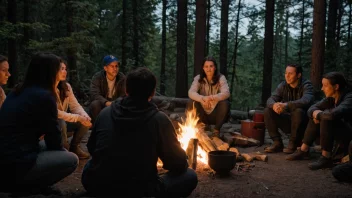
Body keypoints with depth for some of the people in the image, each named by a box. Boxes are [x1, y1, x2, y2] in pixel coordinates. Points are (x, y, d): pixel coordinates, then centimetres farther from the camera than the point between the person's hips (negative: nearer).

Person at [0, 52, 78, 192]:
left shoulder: (16, 92, 13)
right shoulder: (45, 96, -13)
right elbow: (53, 139, -4)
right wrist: (62, 151, 16)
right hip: (15, 167, -9)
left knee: (46, 146, 24)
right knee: (71, 159, 0)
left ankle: (20, 184, 9)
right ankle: (25, 187, -5)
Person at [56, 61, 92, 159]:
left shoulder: (66, 86, 0)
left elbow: (75, 106, -1)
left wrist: (84, 116, -23)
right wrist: (78, 118, -31)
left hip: (63, 119, 7)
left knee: (86, 121, -13)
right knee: (61, 123, -38)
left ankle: (74, 147, 9)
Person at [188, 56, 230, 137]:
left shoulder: (221, 78, -8)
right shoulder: (198, 78, -5)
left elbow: (226, 93, -25)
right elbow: (191, 93, -21)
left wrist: (213, 98, -46)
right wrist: (202, 98, -43)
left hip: (216, 114, -1)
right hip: (202, 114, 1)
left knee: (225, 104, -29)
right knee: (191, 103, -25)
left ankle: (217, 129, -7)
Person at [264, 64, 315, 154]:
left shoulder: (306, 86, -14)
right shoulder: (283, 86, 0)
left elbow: (306, 101, -34)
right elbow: (270, 100, -10)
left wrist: (287, 105, -46)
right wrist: (274, 105, -36)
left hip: (304, 122, -4)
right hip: (287, 120, 5)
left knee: (298, 111, -35)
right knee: (267, 111, -14)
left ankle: (293, 143, -17)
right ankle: (277, 142, -8)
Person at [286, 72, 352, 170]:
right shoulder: (331, 98, 4)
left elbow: (333, 114, -39)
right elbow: (311, 109, 6)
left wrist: (319, 114, -19)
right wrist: (316, 113, -17)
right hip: (341, 136, 9)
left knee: (326, 119, -27)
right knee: (316, 118, 4)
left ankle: (326, 158, -22)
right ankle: (304, 150, 3)